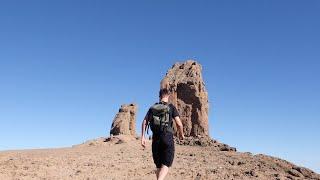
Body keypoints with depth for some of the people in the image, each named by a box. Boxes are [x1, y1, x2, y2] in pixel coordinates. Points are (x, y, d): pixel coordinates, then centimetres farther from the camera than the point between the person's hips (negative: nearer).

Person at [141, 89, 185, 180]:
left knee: (158, 165, 15)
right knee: (166, 165, -5)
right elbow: (179, 124, -6)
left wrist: (143, 137, 2)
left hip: (155, 138, 4)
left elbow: (144, 122, 3)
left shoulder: (152, 108, 12)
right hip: (167, 137, -4)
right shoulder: (171, 107, 1)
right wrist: (181, 134, 12)